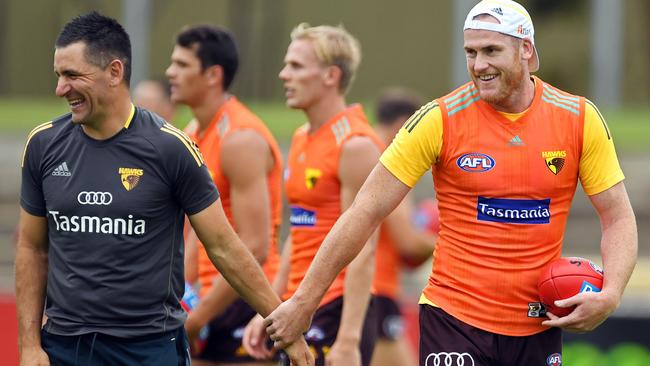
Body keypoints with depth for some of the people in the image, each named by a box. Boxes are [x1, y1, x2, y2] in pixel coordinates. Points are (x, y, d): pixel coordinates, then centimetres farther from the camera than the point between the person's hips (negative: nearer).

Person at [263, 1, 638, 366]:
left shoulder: (580, 119, -1)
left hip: (540, 327, 3)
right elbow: (367, 213, -5)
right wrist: (304, 301, -7)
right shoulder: (440, 119, -7)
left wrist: (609, 295, -14)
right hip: (455, 322, -3)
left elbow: (619, 217, 5)